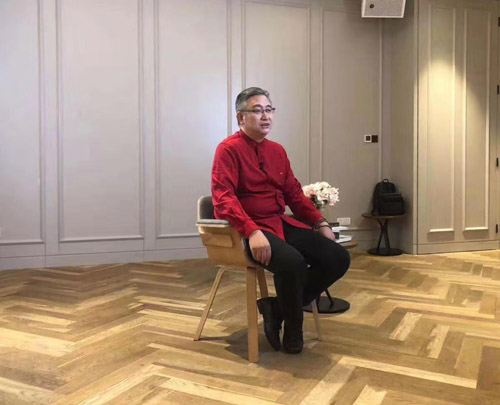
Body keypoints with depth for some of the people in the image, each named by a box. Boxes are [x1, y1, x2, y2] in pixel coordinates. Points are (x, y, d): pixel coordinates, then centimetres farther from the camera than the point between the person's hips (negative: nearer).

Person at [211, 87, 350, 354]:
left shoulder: (277, 151, 15)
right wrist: (252, 231, -31)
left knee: (338, 259, -3)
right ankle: (293, 331, -5)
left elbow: (294, 193, 20)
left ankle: (277, 307, 5)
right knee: (292, 261, -35)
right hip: (247, 229, -8)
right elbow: (223, 198, -18)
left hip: (280, 223, 8)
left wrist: (320, 223, 10)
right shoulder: (229, 149, -7)